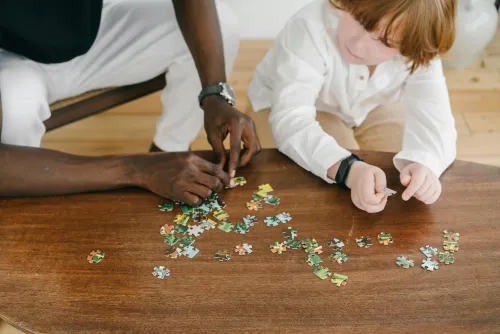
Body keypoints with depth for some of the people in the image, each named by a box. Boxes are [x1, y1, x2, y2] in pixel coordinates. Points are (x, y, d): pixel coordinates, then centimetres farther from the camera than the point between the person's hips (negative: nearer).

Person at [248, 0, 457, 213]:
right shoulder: (312, 27, -39)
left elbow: (433, 115, -33)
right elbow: (290, 119, -46)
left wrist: (424, 163, -57)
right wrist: (350, 169, -63)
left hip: (373, 109, 3)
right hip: (302, 110, -3)